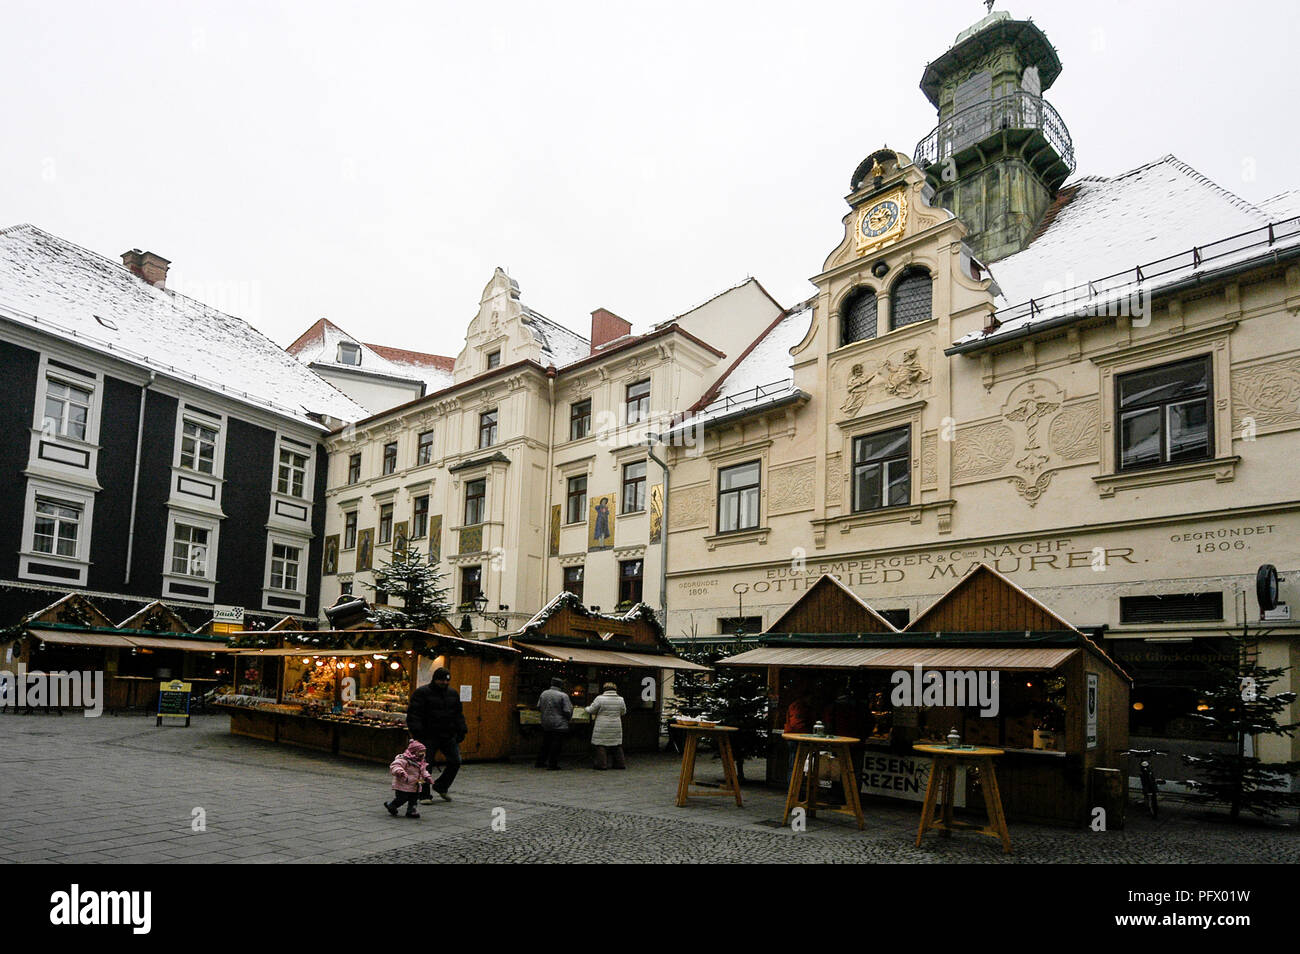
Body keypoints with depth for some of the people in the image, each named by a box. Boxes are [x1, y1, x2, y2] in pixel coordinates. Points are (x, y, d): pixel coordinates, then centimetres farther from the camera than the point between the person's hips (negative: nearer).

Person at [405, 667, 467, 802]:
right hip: (429, 736, -5)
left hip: (448, 736, 5)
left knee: (455, 761, 0)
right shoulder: (422, 693, -6)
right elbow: (413, 714, -11)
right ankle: (424, 795, 12)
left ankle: (441, 787, 20)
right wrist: (417, 732, -18)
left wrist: (461, 731, 10)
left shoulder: (452, 694, 13)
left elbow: (458, 714, 19)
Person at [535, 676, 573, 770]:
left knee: (545, 743, 18)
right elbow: (567, 711, -13)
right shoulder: (563, 696, -13)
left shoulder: (543, 694, 4)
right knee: (556, 744, 0)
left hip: (545, 724, 6)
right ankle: (552, 764, 1)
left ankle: (540, 761, 24)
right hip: (559, 725, -6)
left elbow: (538, 708, 12)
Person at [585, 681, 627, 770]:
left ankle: (602, 764, 3)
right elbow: (623, 712, 14)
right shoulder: (620, 699, 2)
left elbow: (591, 711, -4)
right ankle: (620, 763, 18)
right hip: (616, 728, 4)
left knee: (601, 745, 4)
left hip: (602, 728, -4)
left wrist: (586, 709, 18)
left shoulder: (600, 698, -11)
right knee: (617, 746, 14)